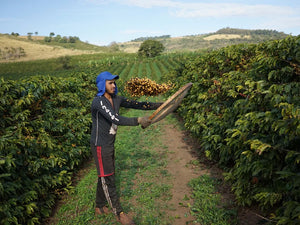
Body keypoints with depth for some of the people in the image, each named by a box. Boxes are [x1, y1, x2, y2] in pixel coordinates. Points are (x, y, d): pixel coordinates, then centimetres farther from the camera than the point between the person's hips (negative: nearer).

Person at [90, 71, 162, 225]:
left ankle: (100, 207, 35)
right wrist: (139, 121, -33)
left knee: (105, 177, 18)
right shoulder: (98, 102, -21)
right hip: (100, 146, -9)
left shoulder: (116, 99, 5)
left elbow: (137, 104, 3)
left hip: (109, 145, 9)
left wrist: (158, 105, -3)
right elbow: (116, 119, -31)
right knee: (107, 179, 1)